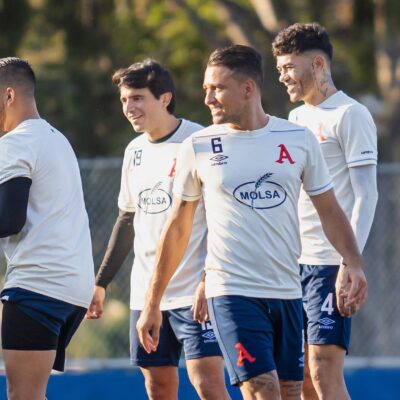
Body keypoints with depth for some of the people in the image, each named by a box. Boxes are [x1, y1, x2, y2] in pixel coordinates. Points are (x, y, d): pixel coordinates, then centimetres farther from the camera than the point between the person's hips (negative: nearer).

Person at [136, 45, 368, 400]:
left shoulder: (300, 140, 3)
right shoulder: (198, 147, 0)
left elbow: (329, 211, 10)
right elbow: (177, 229, 7)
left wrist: (354, 264, -6)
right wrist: (152, 304, 8)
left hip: (287, 293, 3)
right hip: (232, 292, -3)